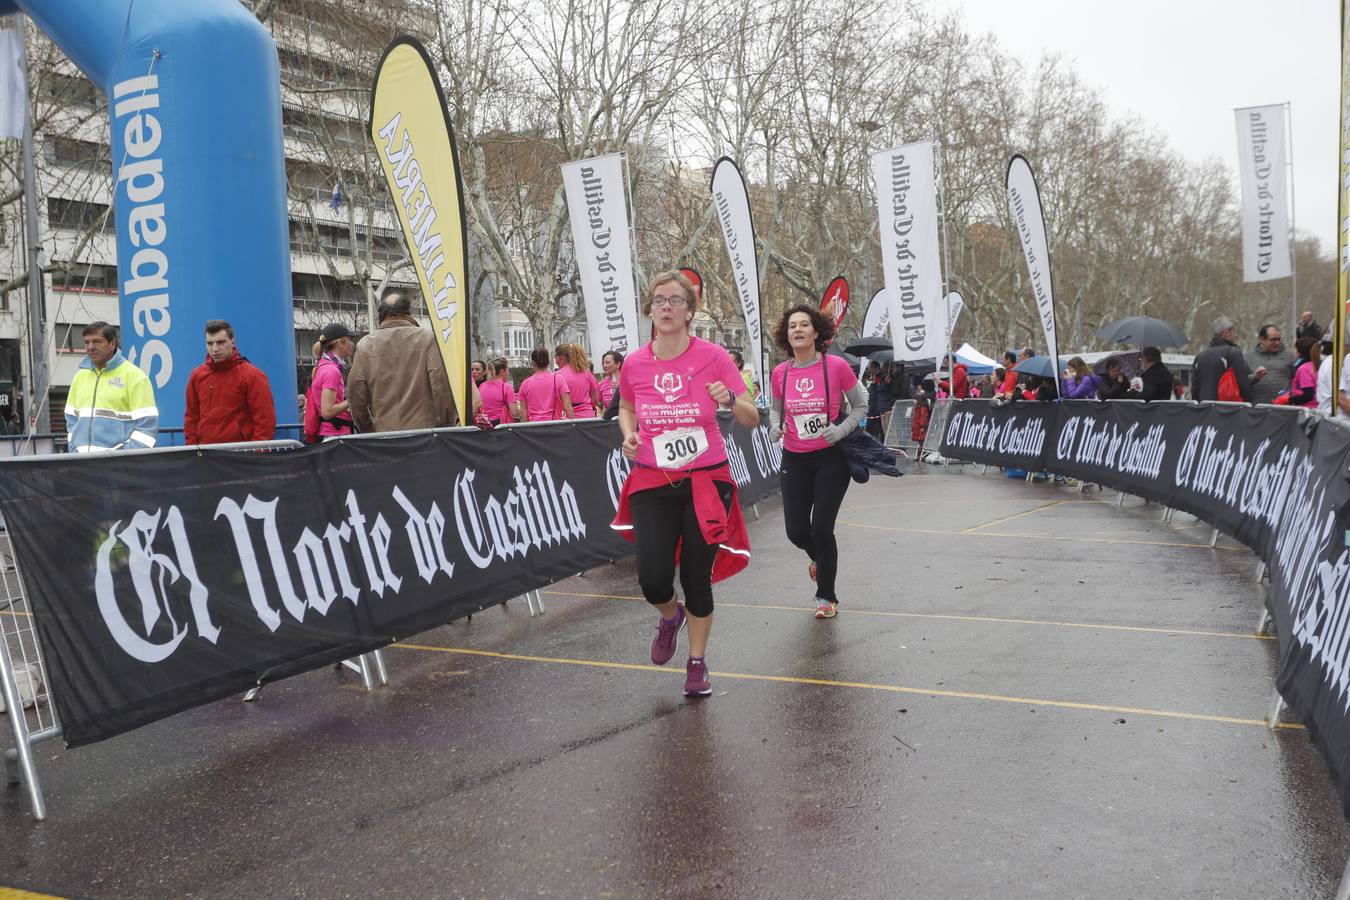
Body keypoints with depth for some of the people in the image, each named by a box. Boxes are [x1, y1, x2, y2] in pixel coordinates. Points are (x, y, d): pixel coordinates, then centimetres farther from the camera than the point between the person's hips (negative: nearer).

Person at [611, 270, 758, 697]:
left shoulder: (713, 357, -9)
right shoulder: (634, 364, -3)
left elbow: (752, 419, -6)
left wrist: (731, 400, -27)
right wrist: (629, 435, -3)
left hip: (706, 481, -1)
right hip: (652, 483, 1)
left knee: (697, 577, 3)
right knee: (653, 578, -10)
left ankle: (697, 662, 27)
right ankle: (670, 616, 29)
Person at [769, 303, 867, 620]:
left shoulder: (837, 366, -10)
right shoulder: (780, 373, -1)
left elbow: (860, 406, 1)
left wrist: (841, 429, -15)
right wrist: (775, 426, -3)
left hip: (830, 459, -3)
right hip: (794, 460, 3)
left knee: (822, 529, -4)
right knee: (796, 531, 4)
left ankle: (827, 597, 16)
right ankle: (818, 557, 43)